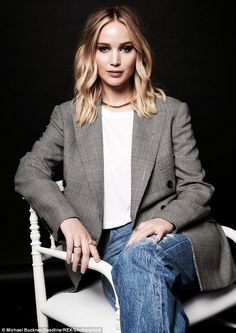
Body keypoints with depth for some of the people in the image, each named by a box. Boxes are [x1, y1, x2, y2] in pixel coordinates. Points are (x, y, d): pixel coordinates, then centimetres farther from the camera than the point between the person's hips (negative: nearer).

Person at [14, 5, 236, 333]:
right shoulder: (69, 116, 14)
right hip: (108, 243, 0)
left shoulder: (172, 112, 10)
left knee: (139, 258, -36)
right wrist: (68, 219, -16)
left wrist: (166, 221, -18)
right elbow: (28, 172, 3)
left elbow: (197, 189, 5)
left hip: (173, 235, 0)